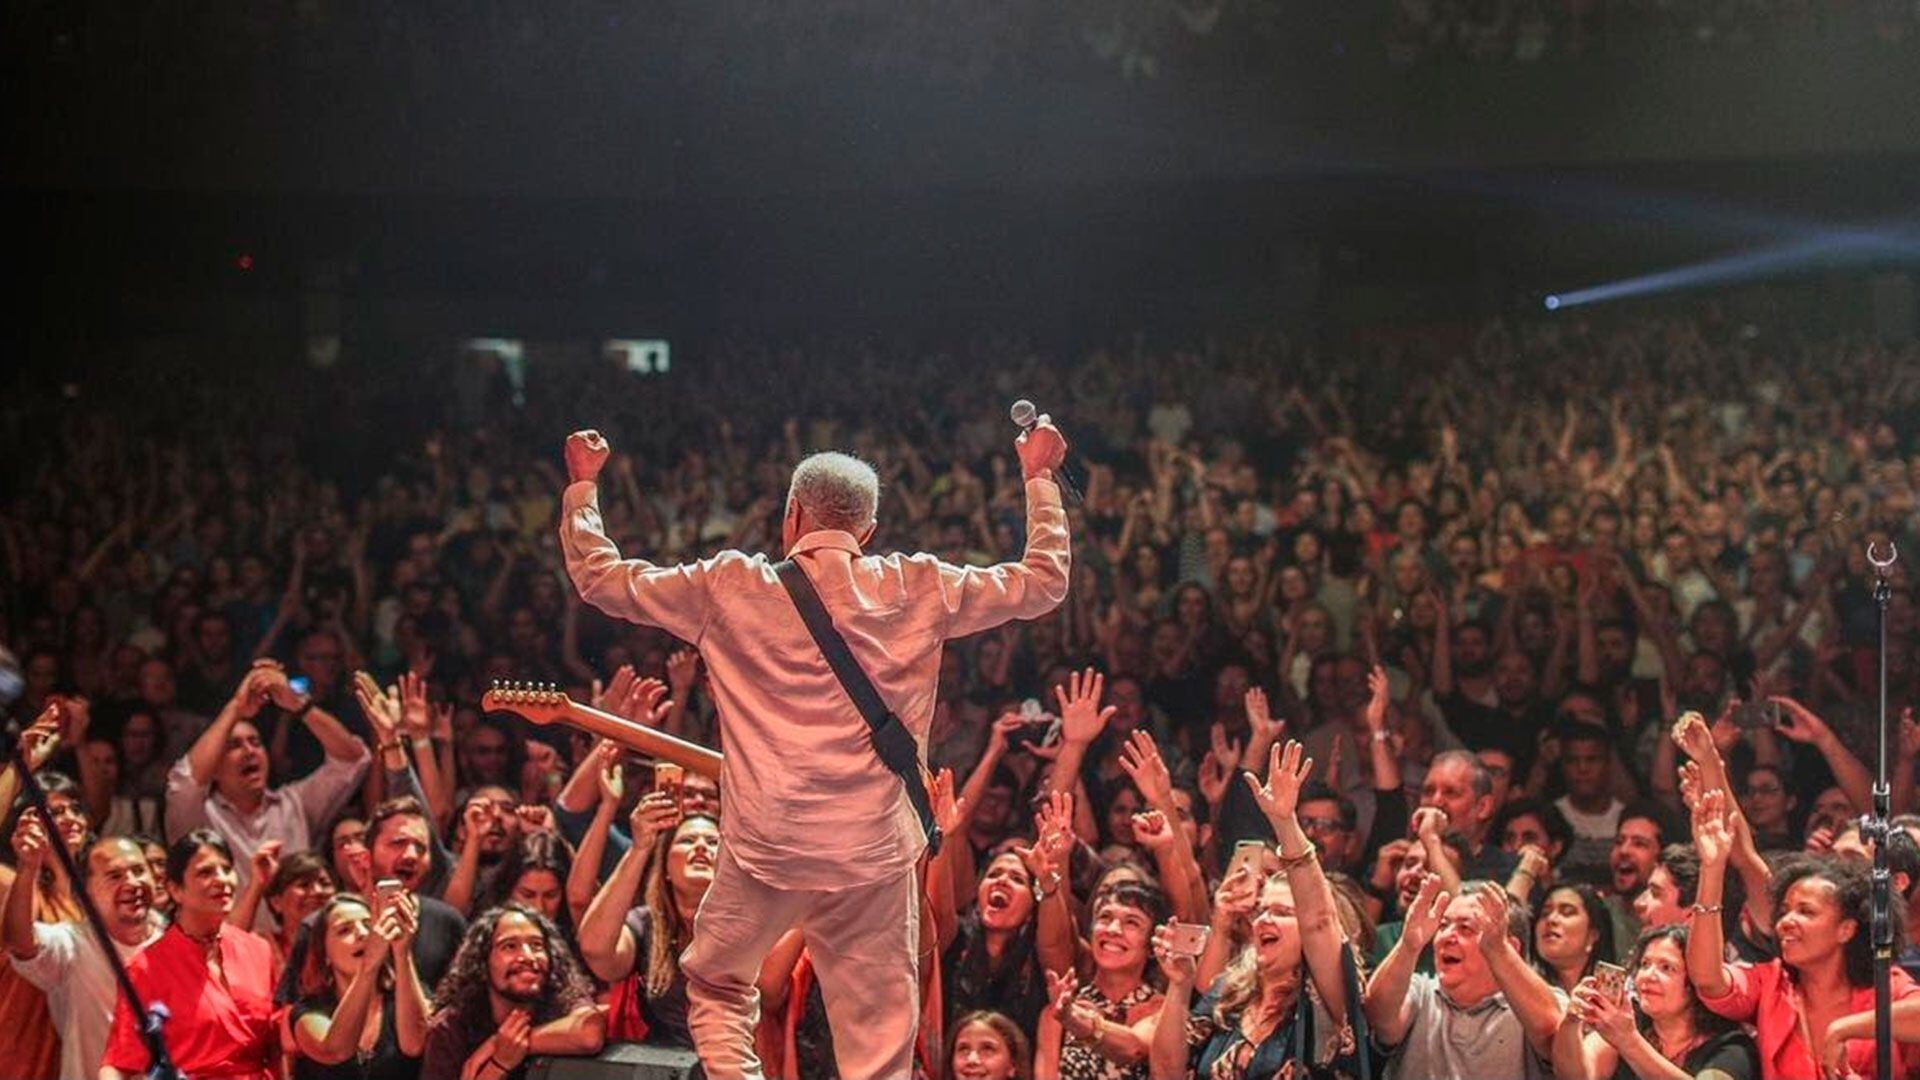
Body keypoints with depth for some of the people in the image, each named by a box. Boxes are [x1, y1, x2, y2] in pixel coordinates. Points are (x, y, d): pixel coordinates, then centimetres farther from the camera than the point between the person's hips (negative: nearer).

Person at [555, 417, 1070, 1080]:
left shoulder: (731, 589, 1)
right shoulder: (916, 591, 3)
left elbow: (598, 576, 10)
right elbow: (1044, 581, 13)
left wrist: (581, 484, 25)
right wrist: (1039, 476, 26)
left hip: (763, 851, 0)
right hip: (875, 853, 0)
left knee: (716, 984, 26)